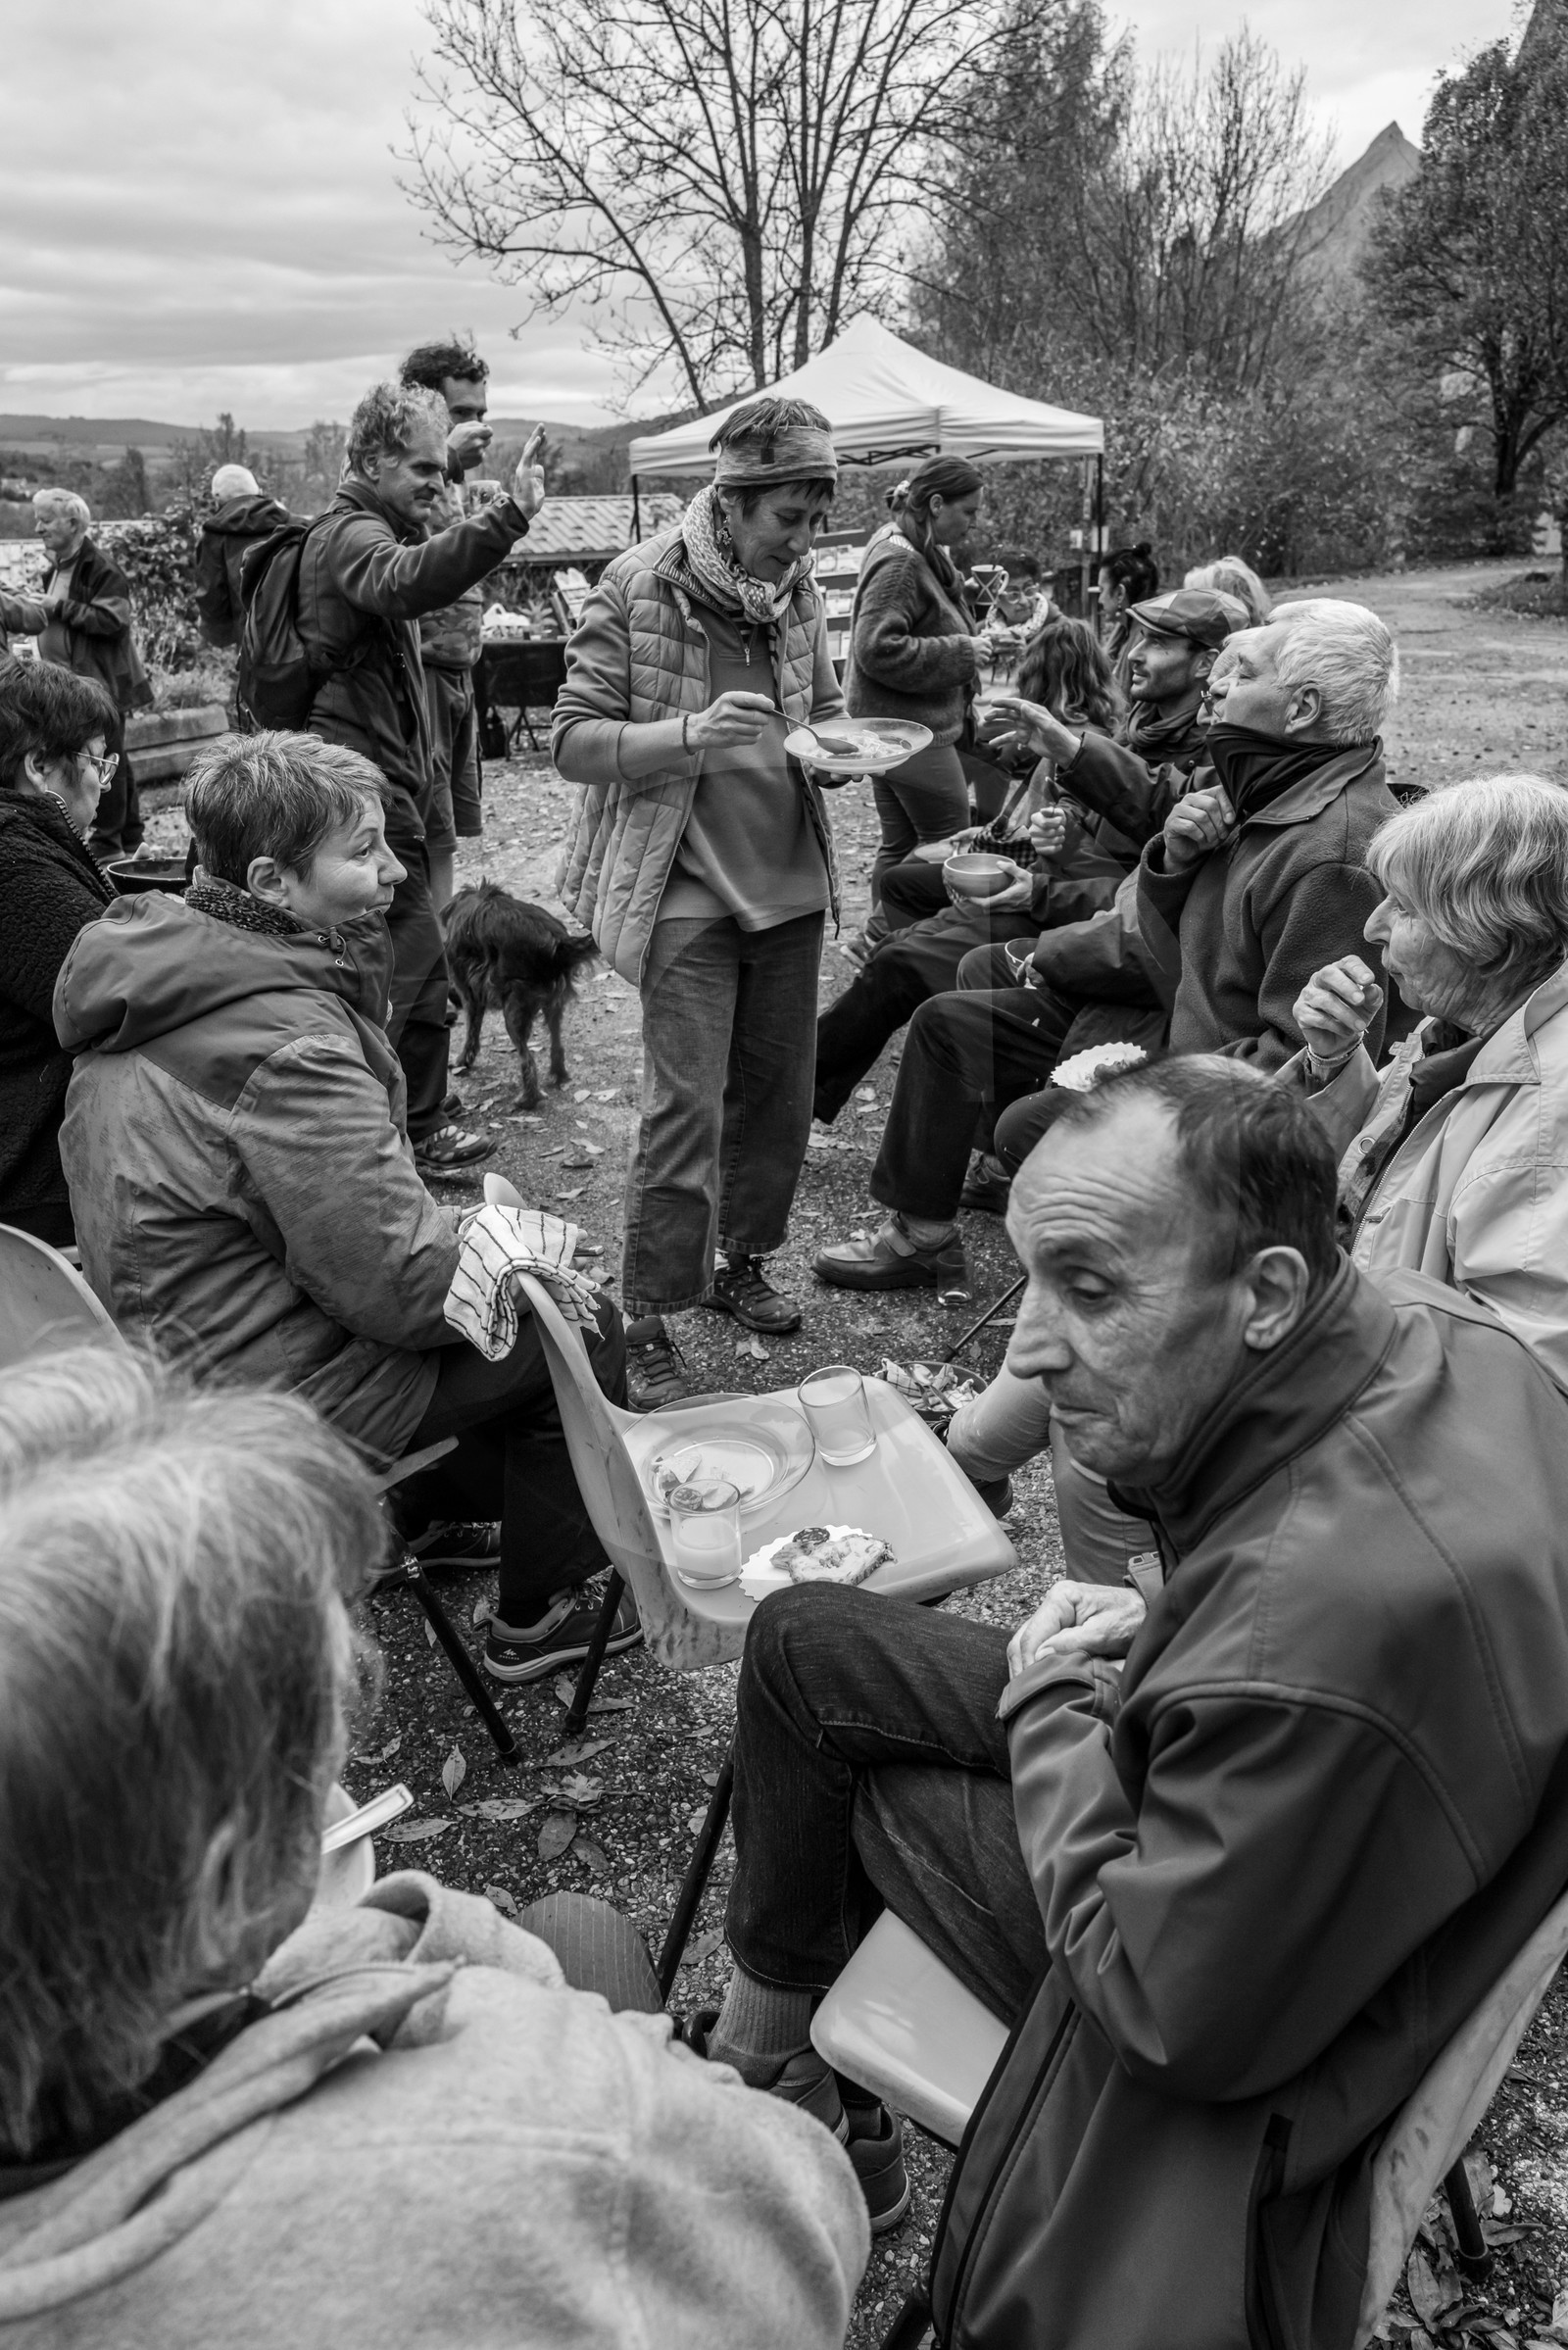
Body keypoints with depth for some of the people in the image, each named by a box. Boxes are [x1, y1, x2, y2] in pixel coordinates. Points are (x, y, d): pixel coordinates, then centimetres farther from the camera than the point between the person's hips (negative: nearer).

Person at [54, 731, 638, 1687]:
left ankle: (442, 1514, 38)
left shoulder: (164, 955, 2)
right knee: (581, 1334, 0)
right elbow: (405, 1283, -27)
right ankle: (541, 1616, 16)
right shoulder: (287, 1044, -30)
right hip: (271, 1391, -10)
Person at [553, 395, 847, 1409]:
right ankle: (647, 1323, 1)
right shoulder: (639, 589, -10)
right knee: (687, 1107, -9)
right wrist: (687, 735, -27)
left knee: (779, 1091, 13)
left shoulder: (800, 588, 7)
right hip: (687, 888, -6)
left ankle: (742, 1262, 31)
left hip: (792, 880, 6)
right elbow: (573, 743, -10)